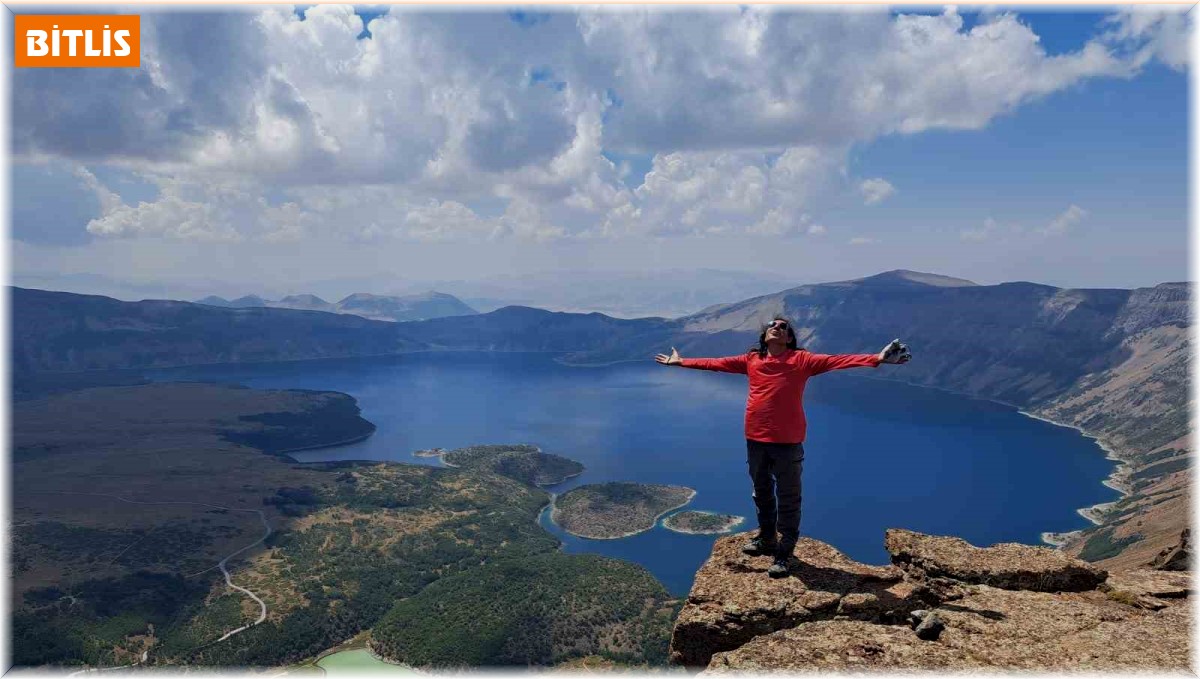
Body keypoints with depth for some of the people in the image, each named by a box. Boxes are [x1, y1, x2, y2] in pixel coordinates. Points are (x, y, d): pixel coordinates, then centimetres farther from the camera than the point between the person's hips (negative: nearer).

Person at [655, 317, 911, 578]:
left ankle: (784, 552, 16)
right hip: (755, 439, 5)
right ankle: (767, 538, 39)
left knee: (788, 498, 3)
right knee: (762, 492, 20)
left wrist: (877, 359, -27)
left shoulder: (800, 359, -5)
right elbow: (715, 363, 13)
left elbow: (834, 360, -15)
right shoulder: (751, 360, 7)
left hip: (787, 441, -4)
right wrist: (682, 362, 17)